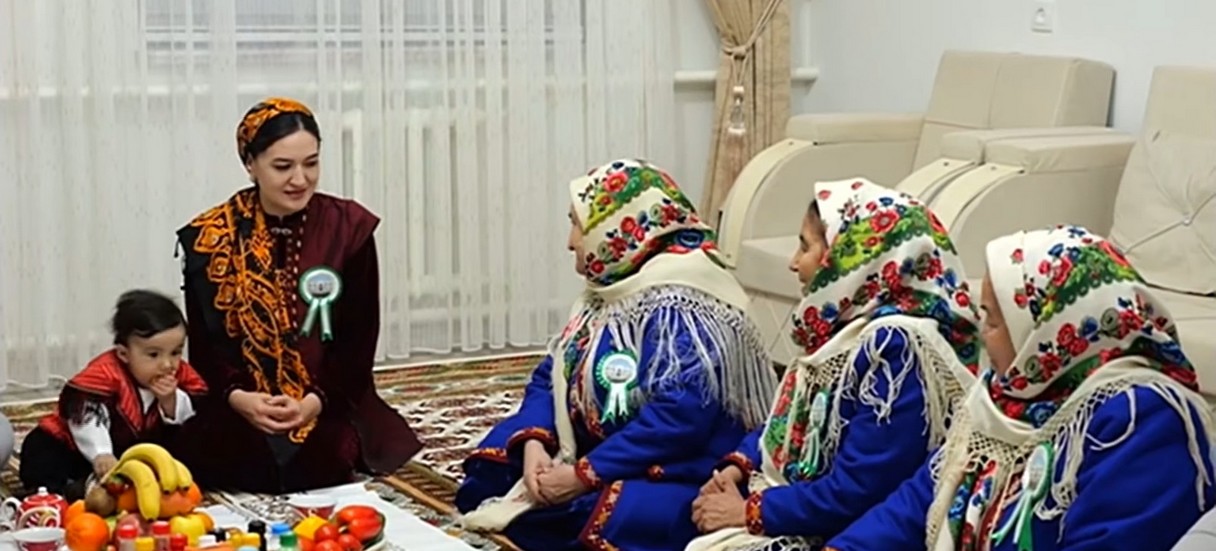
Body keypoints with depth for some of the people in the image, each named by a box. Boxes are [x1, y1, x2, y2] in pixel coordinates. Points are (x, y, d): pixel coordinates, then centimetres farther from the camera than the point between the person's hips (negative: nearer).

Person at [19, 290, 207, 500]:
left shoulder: (181, 374, -13)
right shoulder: (105, 372, -28)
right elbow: (85, 416, -38)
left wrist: (171, 400, -32)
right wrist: (101, 456, -50)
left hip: (135, 454, 4)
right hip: (84, 449, -4)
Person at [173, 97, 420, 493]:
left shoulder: (349, 229, -1)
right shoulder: (210, 237, 0)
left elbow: (360, 338, -1)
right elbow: (203, 341, 1)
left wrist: (316, 401, -17)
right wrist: (237, 396, -19)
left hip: (328, 416, 0)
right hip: (235, 423, 0)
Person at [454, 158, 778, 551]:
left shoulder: (678, 308, -20)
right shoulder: (610, 291, 12)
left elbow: (679, 416, -30)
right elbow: (551, 376, 10)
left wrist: (586, 474, -27)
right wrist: (534, 442, -10)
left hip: (680, 482, -10)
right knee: (486, 479, 0)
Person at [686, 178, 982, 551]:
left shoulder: (894, 346, -22)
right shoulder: (846, 324, 7)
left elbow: (856, 494, -25)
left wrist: (751, 511, -17)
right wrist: (739, 465, 1)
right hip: (796, 512, 9)